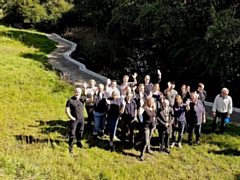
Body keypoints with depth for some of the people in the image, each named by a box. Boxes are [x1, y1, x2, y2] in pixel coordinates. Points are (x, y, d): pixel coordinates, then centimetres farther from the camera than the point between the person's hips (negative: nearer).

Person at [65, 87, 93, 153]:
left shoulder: (82, 98, -2)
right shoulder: (70, 100, -13)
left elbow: (90, 100, -15)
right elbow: (67, 110, -13)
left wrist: (91, 95, -35)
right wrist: (71, 117, -16)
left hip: (81, 119, 4)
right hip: (74, 119, -4)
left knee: (80, 132, 18)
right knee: (72, 133, -4)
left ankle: (79, 143, 38)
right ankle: (70, 147, 4)